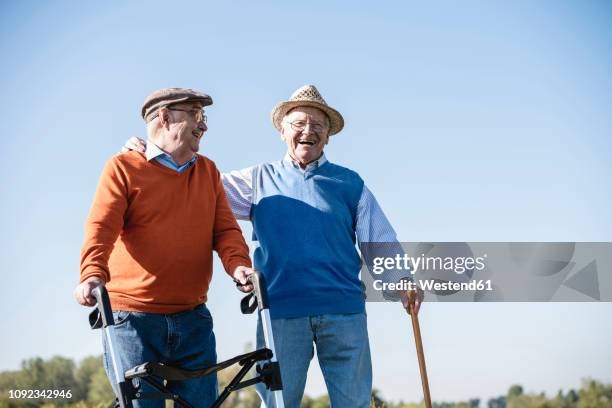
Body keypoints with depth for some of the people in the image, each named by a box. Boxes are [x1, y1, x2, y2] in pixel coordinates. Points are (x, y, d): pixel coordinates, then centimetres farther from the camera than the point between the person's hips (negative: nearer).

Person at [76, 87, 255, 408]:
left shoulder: (208, 172, 16)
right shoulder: (123, 168, 1)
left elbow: (225, 228, 7)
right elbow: (101, 228, -11)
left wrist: (238, 264, -15)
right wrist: (92, 274, -30)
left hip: (193, 321, 4)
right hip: (132, 319, -4)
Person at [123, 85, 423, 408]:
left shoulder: (349, 183, 15)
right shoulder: (259, 180, 15)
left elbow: (379, 239, 11)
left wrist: (402, 278, -7)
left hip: (344, 311, 0)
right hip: (280, 312, 0)